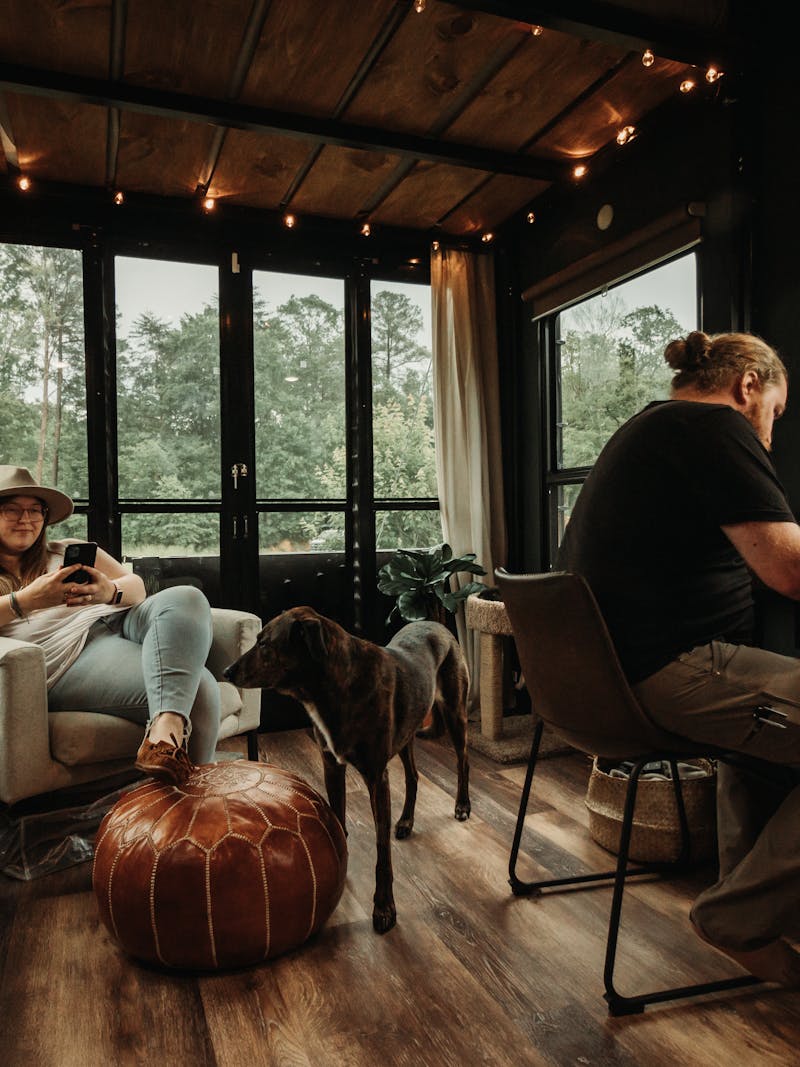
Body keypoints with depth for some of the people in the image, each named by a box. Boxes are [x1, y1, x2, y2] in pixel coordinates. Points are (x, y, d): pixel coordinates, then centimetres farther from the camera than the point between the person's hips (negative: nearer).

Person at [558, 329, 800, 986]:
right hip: (665, 674, -11)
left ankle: (745, 881, 37)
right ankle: (742, 919, 1)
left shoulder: (647, 429, 22)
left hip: (603, 670, 11)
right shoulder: (715, 427, -10)